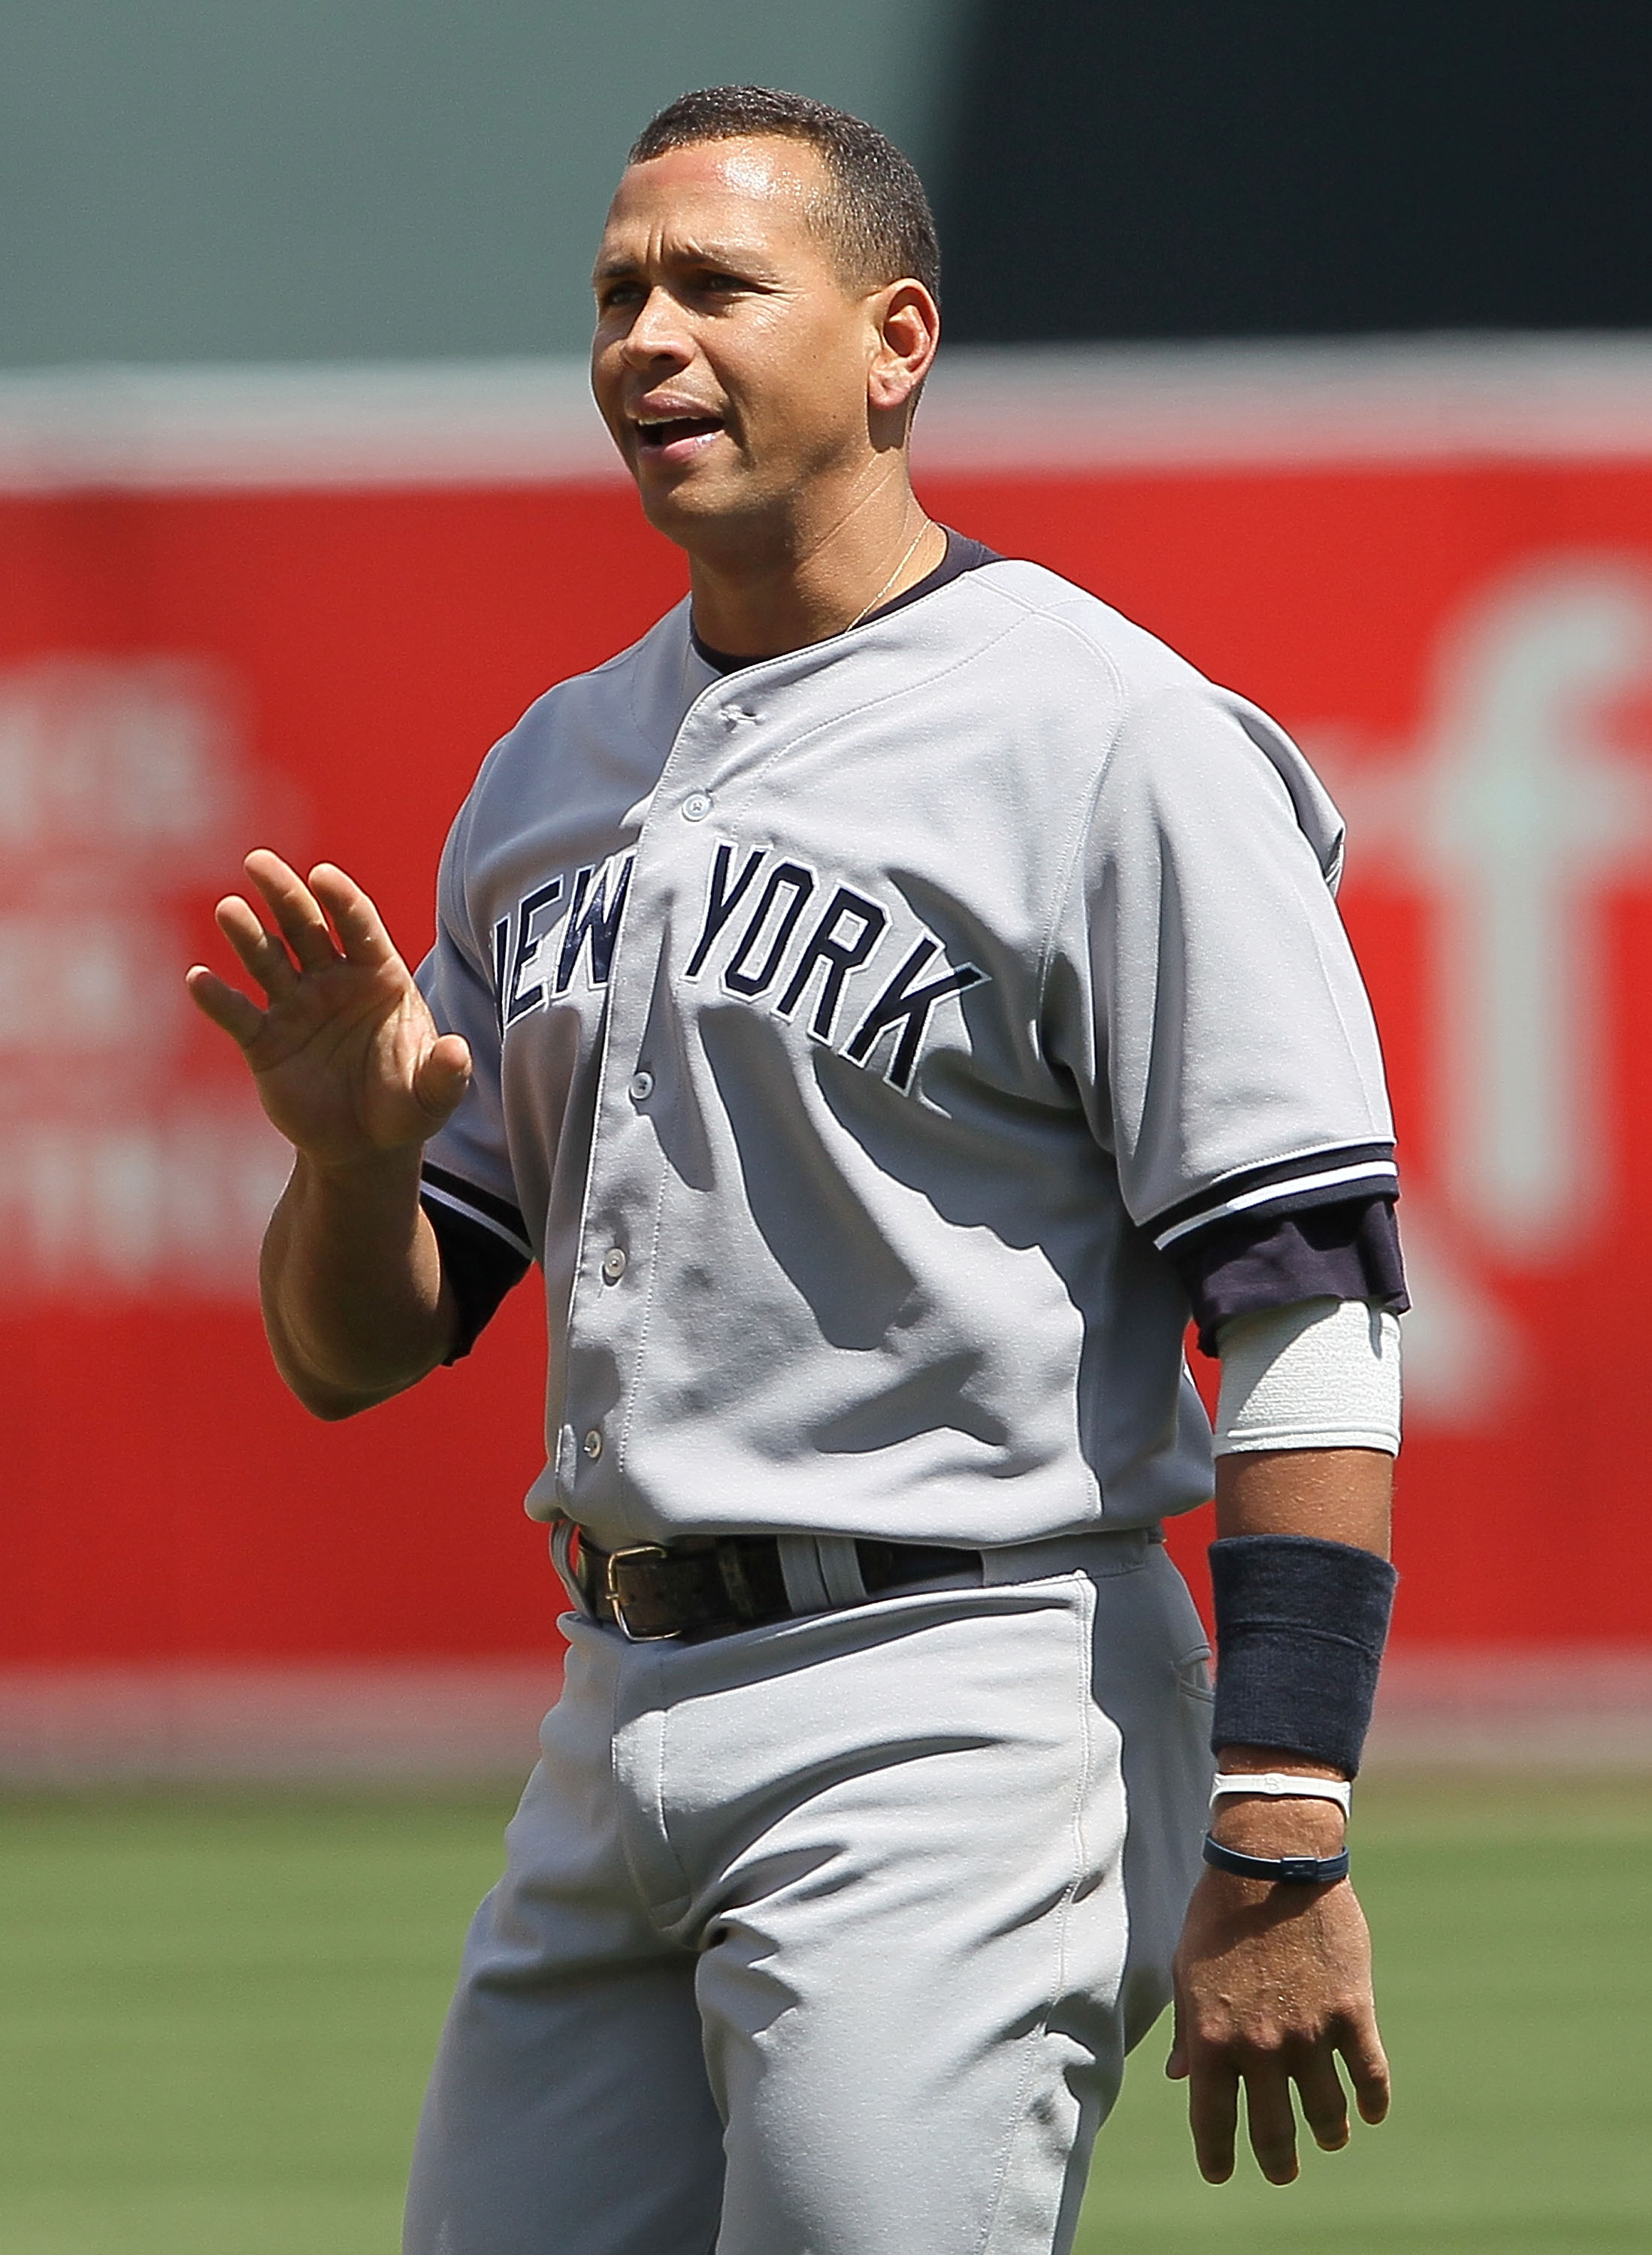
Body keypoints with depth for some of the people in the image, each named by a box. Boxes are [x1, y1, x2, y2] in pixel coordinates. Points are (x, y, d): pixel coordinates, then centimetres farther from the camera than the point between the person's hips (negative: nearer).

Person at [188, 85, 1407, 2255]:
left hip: (957, 1726, -7)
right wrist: (355, 1153, -6)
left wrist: (1278, 1851, -21)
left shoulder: (1117, 741, -7)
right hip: (619, 1724, 8)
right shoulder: (548, 779, 16)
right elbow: (353, 1347, 19)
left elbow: (1309, 1304, -14)